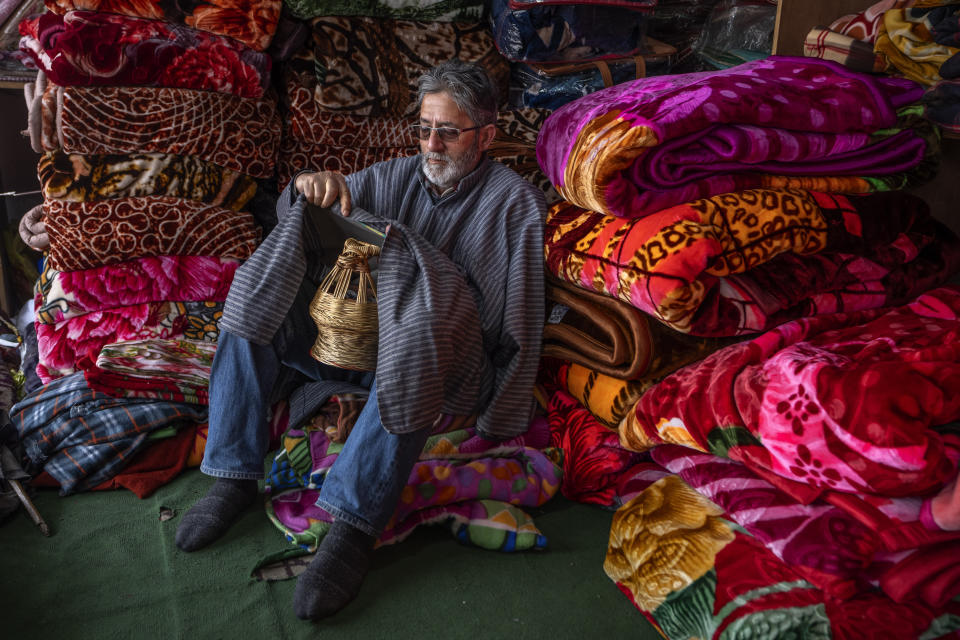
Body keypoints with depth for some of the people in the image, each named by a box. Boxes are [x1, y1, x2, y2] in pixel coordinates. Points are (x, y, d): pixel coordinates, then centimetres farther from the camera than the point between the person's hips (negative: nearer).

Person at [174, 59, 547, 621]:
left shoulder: (515, 202, -1)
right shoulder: (394, 176, 13)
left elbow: (520, 322, -6)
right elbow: (288, 213, 12)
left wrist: (486, 410, -13)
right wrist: (308, 189, -13)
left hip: (440, 359, -5)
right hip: (354, 337, 6)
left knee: (415, 350, -40)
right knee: (254, 303, -12)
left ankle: (355, 526, -34)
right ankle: (234, 477, -10)